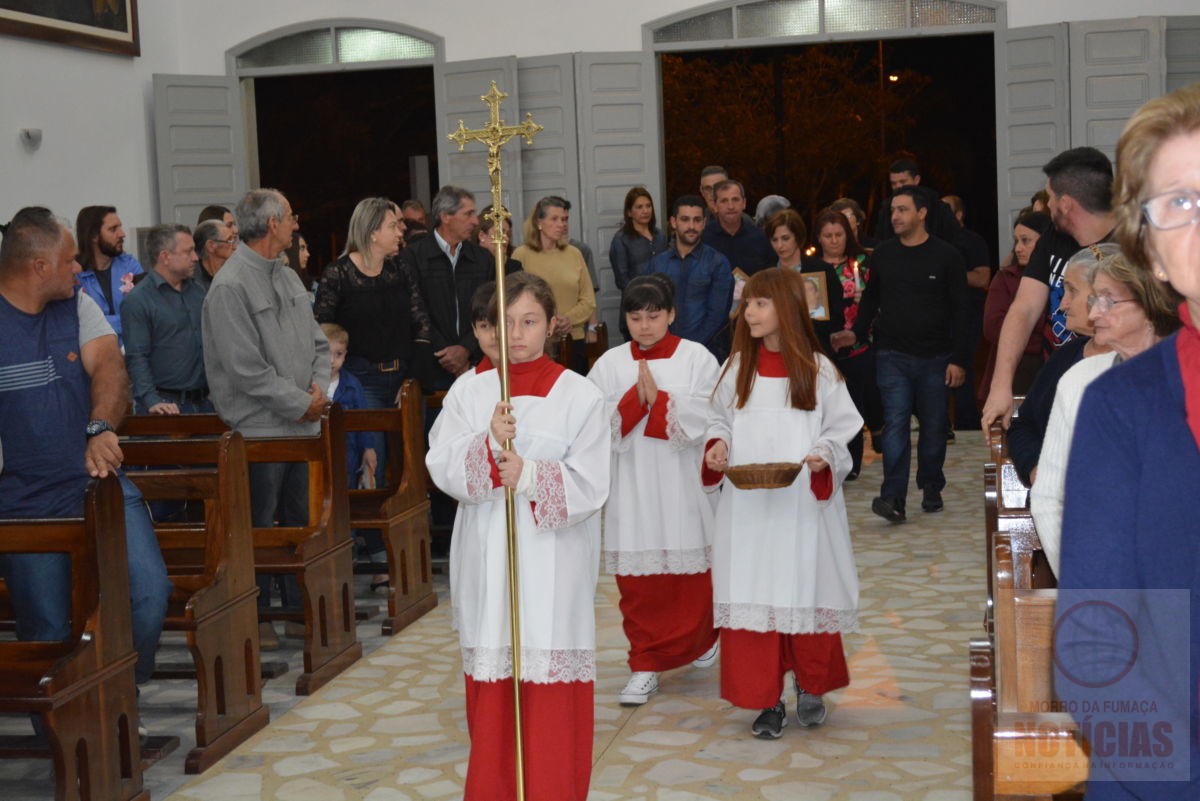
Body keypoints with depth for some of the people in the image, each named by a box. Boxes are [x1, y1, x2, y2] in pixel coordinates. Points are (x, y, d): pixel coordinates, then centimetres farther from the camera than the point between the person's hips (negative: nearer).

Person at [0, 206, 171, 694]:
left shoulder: (78, 306, 7)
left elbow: (109, 367, -9)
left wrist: (101, 428, -29)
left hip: (99, 482, 3)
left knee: (150, 593, -12)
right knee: (47, 635, 1)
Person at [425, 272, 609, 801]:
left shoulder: (579, 395, -1)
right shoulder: (469, 392, 6)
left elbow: (589, 485, -7)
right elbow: (441, 468, -4)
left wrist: (529, 475, -20)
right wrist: (488, 445, -20)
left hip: (553, 560, -2)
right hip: (485, 558, 2)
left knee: (551, 682, -1)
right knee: (491, 689, 6)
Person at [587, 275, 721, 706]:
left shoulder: (696, 358, -1)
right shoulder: (610, 364, 5)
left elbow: (701, 420, -10)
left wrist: (657, 398, -17)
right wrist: (636, 397, -17)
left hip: (683, 483, -1)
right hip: (632, 485, 1)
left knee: (690, 571, 7)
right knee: (637, 578, 3)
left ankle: (701, 638, 36)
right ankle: (645, 666, 14)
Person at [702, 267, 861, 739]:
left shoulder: (817, 369, -1)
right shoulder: (737, 367, 7)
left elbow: (842, 428, 1)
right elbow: (718, 420, 14)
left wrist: (824, 455, -18)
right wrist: (717, 446, -6)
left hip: (803, 505, -2)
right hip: (747, 507, 2)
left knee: (807, 591, 5)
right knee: (751, 597, 1)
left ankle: (811, 688, 27)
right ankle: (766, 700, 11)